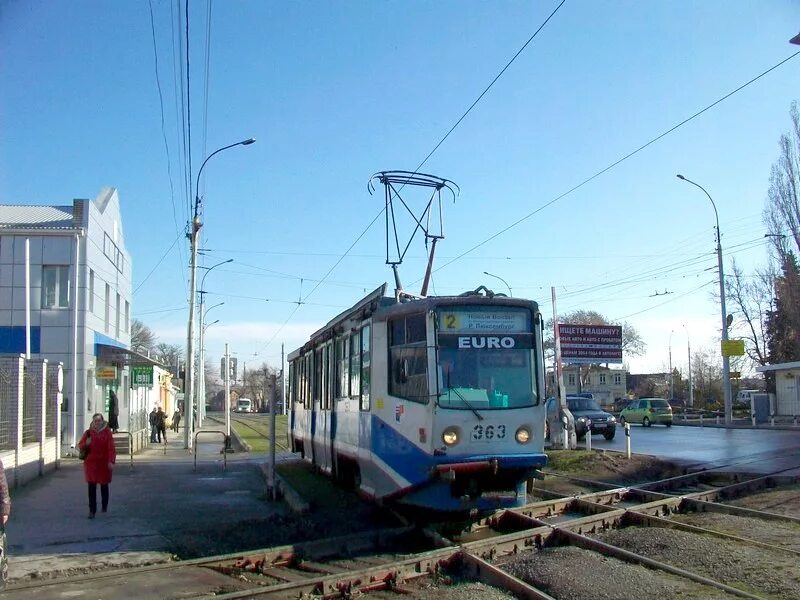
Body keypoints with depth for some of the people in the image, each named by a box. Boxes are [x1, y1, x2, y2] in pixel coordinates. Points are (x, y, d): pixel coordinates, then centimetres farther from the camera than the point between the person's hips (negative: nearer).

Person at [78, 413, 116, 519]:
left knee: (104, 485, 13)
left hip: (104, 463, -1)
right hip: (91, 463, 1)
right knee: (92, 487, -3)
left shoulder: (107, 432, -3)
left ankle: (104, 505, 35)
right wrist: (86, 444, -16)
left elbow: (111, 448, -6)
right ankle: (92, 510, 0)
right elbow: (80, 446, 6)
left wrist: (111, 461, -14)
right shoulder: (88, 432, 2)